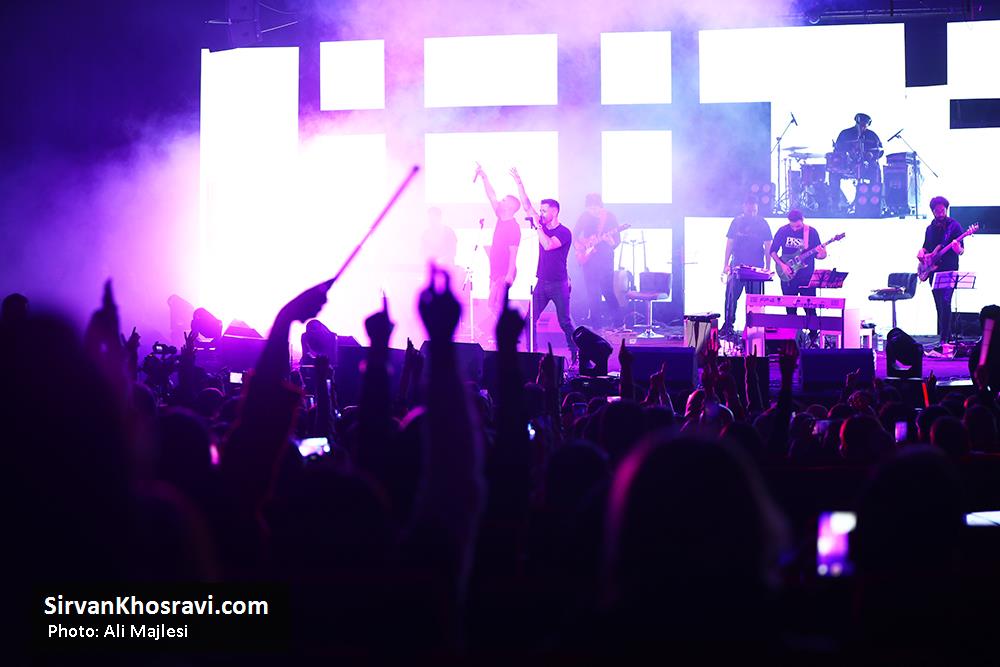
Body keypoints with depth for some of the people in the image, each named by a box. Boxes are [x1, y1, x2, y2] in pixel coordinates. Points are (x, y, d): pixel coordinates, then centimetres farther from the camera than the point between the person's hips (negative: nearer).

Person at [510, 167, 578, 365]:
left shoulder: (564, 232, -11)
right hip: (542, 282, 6)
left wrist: (537, 225, -21)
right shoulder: (543, 226, 9)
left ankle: (575, 354, 6)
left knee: (565, 322, -4)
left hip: (559, 284, -6)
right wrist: (519, 183, 3)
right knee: (530, 319, 0)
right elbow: (527, 206, 8)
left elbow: (547, 245, -26)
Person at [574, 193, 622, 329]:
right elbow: (576, 236, 13)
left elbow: (617, 239, 1)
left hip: (605, 256, -2)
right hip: (589, 257, 2)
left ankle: (617, 320, 6)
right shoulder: (585, 217, 4)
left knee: (607, 290, -5)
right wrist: (580, 248, -2)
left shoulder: (609, 217, 0)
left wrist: (612, 243, -19)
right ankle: (596, 322, 10)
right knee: (592, 291, 2)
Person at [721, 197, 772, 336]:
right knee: (731, 296, -4)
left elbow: (767, 246, 5)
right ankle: (727, 326, 2)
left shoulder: (762, 224, 4)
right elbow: (730, 243, 9)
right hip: (737, 266, 1)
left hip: (756, 267, -1)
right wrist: (726, 265, 3)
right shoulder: (737, 222, 7)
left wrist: (768, 268, 0)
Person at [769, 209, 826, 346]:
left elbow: (817, 254, 3)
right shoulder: (783, 231, -1)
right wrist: (782, 264, -8)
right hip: (788, 277, 1)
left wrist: (822, 254, -20)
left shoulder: (811, 232, -3)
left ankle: (813, 337, 3)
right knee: (790, 309, 7)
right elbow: (773, 251, 6)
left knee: (810, 309, -4)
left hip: (807, 277, -1)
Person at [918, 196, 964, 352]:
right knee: (940, 306, 8)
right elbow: (925, 247, 25)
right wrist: (921, 253, 2)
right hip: (934, 273, 6)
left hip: (949, 271, -6)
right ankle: (947, 336, 17)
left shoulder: (954, 226, -2)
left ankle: (943, 340, -20)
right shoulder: (930, 228, 14)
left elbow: (961, 251, -5)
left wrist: (957, 248, -28)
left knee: (945, 303, -17)